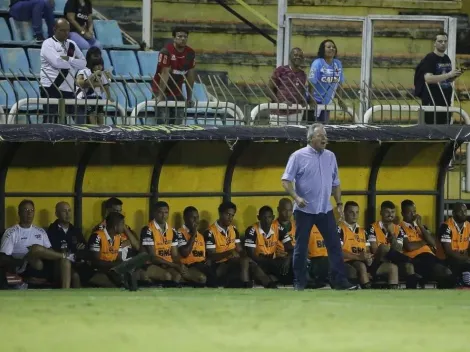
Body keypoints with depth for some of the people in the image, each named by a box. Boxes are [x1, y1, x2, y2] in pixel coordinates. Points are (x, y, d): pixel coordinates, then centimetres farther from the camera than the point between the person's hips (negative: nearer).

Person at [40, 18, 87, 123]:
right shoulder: (48, 44, -2)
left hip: (68, 90, 6)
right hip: (52, 90, -6)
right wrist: (73, 64, -3)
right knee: (51, 122, -10)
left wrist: (68, 59, -10)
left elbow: (83, 63, 7)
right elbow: (57, 62, -18)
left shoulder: (72, 45, 17)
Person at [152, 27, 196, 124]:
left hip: (177, 91, 6)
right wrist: (160, 96, -23)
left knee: (178, 121, 3)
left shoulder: (190, 53, -3)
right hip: (162, 89, -6)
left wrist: (189, 98, 4)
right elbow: (165, 74, -23)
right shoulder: (166, 51, -20)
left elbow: (190, 76, 2)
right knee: (163, 121, -13)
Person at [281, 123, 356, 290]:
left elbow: (335, 183, 18)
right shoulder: (298, 156, -6)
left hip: (325, 209, 4)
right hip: (304, 210, -4)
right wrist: (296, 197, -22)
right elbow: (286, 180, -8)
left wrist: (339, 203, 11)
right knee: (301, 247, 1)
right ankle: (299, 282, 9)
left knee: (335, 245, 0)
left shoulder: (330, 156, 10)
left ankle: (340, 280, 1)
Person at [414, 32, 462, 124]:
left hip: (446, 101, 7)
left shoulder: (447, 59, 14)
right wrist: (448, 75, -23)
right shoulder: (430, 59, -9)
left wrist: (455, 76, 1)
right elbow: (428, 78, -22)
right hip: (432, 101, -7)